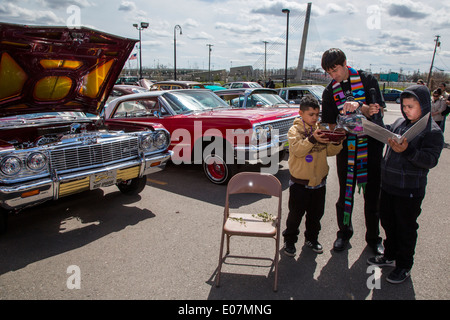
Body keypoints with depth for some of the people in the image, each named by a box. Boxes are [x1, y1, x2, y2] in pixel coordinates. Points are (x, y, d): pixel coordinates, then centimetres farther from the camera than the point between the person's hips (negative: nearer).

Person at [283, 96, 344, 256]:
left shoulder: (321, 129, 5)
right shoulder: (295, 130, -10)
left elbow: (329, 151, 8)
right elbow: (297, 150, -25)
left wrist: (337, 142, -11)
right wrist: (312, 139, -38)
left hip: (319, 181, 5)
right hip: (300, 182, -5)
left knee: (316, 213, 18)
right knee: (296, 214, 7)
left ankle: (312, 238, 38)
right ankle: (289, 240, 26)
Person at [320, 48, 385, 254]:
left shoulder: (367, 80, 0)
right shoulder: (329, 92, 5)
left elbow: (378, 111, -5)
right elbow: (331, 124, 2)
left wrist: (358, 106, -26)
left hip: (372, 144, -1)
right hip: (346, 146, 1)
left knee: (373, 193, 6)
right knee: (345, 192, 7)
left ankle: (373, 237, 22)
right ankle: (344, 233, 24)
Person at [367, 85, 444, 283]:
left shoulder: (433, 131, -13)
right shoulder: (400, 122, 6)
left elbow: (431, 160, -23)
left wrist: (407, 151, -37)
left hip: (409, 191, -7)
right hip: (388, 185, 7)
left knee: (406, 228, 8)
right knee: (388, 222, 20)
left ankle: (404, 266, 27)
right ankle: (390, 256, 40)